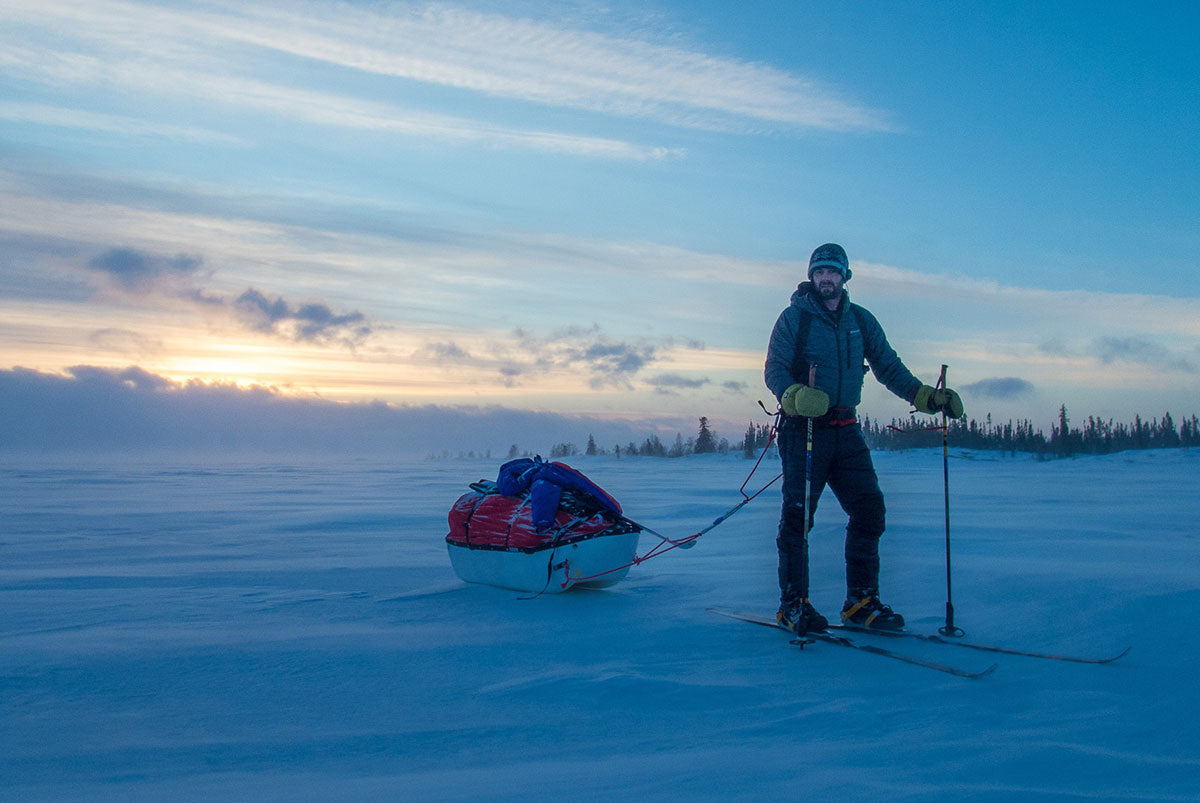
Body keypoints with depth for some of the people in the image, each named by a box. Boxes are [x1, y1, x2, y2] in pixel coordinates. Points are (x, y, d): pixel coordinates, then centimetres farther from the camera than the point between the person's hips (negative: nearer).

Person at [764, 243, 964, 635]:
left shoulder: (861, 321, 14)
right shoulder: (794, 317, 0)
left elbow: (888, 367, 16)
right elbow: (774, 370, -8)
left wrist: (926, 396, 3)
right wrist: (796, 396, -28)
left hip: (845, 430, 5)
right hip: (803, 429, -5)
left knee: (869, 508, 0)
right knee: (798, 514, -6)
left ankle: (861, 601, 11)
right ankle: (792, 603, 5)